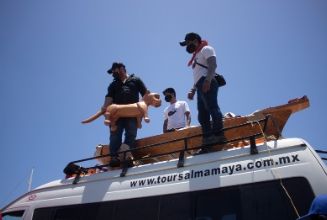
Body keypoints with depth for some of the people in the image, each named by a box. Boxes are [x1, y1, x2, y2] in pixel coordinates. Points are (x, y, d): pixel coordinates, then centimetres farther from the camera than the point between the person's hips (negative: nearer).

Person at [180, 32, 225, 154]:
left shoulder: (206, 49, 8)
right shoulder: (197, 55, 35)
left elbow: (213, 65, -10)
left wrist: (207, 80, -25)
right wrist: (193, 90, 23)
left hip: (207, 84, -9)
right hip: (201, 86, 9)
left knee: (212, 108, -22)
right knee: (202, 116, 1)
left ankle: (218, 134, -29)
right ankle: (207, 144, -2)